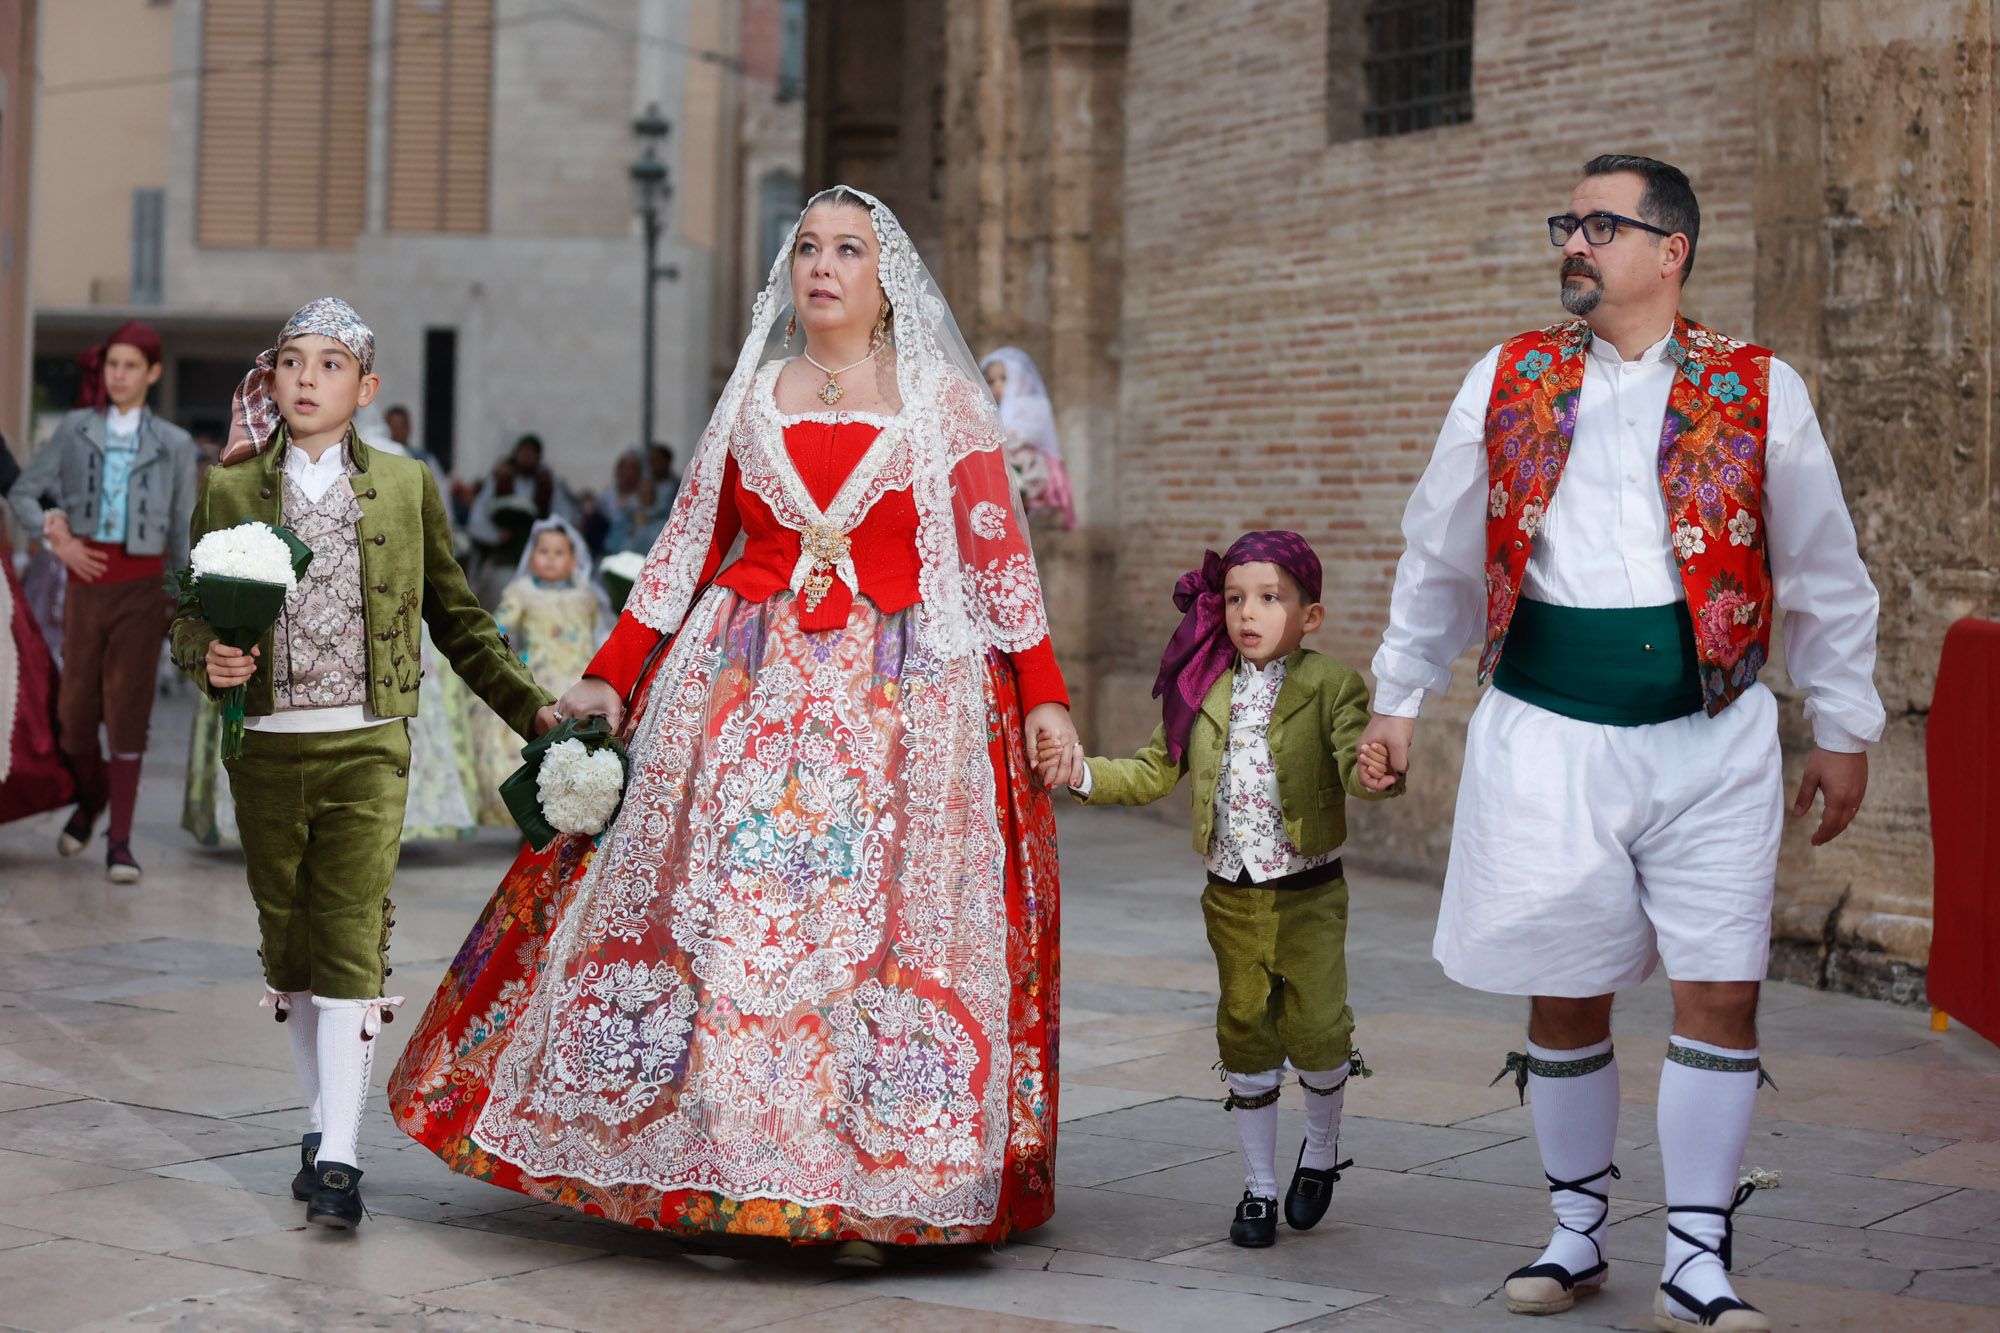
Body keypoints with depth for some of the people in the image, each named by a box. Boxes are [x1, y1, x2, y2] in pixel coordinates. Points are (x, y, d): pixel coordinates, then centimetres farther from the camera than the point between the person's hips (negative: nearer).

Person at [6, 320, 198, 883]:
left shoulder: (173, 445, 4)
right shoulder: (76, 429, 5)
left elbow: (182, 532, 7)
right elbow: (23, 492, 6)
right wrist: (57, 536, -10)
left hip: (141, 588, -1)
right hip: (86, 582, 2)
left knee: (128, 710, -6)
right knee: (76, 705, 7)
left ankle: (120, 840, -2)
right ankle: (91, 798, 35)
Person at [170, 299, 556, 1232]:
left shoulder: (406, 487, 7)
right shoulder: (229, 489, 7)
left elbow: (456, 618, 13)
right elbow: (190, 614, 7)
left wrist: (530, 707, 9)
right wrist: (208, 660, -15)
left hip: (367, 746, -2)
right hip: (266, 745, 2)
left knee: (353, 939, -11)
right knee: (288, 941, 9)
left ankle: (339, 1156, -12)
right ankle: (322, 1125, 24)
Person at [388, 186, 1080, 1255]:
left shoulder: (944, 401, 5)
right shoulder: (752, 398, 13)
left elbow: (1000, 558, 2)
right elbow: (688, 552, 14)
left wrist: (1044, 698, -5)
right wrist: (611, 678, 8)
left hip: (899, 700, -2)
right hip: (746, 687, 3)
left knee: (876, 919, -4)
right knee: (713, 904, -2)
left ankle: (871, 1188, 4)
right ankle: (707, 1164, 7)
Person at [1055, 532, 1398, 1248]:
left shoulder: (1329, 685, -8)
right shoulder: (1204, 689, 4)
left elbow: (1355, 758, -23)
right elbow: (1156, 771, 10)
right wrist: (1085, 775, -2)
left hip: (1308, 893, -3)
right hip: (1231, 894, 4)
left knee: (1314, 1028, -4)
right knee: (1244, 1030, 8)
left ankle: (1321, 1149, 27)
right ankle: (1259, 1184, 22)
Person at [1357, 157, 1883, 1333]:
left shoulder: (1758, 391, 2)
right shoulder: (1509, 384, 7)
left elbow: (1824, 573, 8)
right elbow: (1441, 559, 15)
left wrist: (1846, 728, 9)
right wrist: (1401, 697, 16)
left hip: (1709, 741, -1)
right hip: (1549, 738, 1)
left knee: (1722, 993, -4)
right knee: (1565, 998, 7)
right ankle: (1579, 1234, 24)